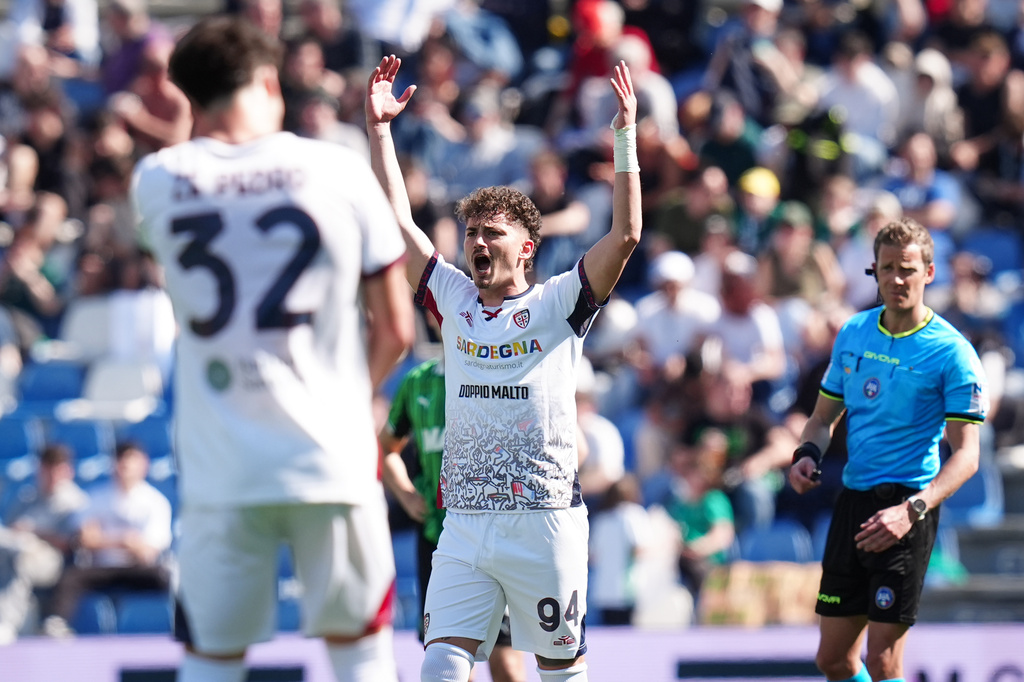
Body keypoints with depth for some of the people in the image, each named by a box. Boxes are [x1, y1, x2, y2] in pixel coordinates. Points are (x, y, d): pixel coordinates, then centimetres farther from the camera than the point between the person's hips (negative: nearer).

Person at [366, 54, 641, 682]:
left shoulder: (558, 305, 1)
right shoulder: (456, 301, 12)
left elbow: (626, 235, -9)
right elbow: (399, 221, 13)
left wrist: (626, 136, -13)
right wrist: (379, 129, 10)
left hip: (545, 521, -3)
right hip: (465, 528, 3)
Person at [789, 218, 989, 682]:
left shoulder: (951, 352, -9)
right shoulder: (853, 333, 9)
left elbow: (966, 454, -13)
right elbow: (824, 416, 20)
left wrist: (912, 510, -27)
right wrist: (808, 453, -3)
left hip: (904, 506, -6)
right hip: (852, 500, 6)